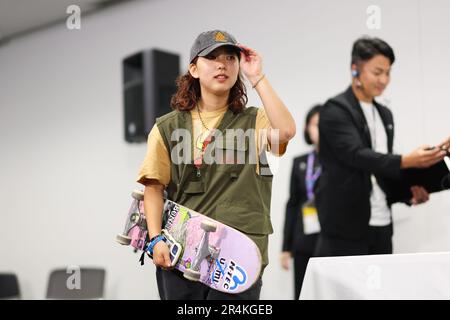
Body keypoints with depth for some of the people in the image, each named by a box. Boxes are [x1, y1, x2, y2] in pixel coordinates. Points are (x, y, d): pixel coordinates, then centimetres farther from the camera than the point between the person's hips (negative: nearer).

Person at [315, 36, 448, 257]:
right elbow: (356, 155, -20)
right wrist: (406, 161, -32)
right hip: (346, 227, -7)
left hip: (381, 225, 7)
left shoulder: (385, 115, 17)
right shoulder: (336, 110, -6)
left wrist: (408, 194, 0)